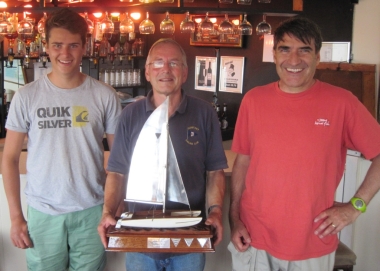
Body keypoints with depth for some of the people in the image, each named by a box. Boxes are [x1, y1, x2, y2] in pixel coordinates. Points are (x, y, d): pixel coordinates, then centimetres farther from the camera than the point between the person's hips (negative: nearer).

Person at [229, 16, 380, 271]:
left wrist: (356, 205, -6)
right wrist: (234, 219, -1)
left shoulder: (341, 102, -9)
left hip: (314, 245, -1)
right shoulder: (253, 100, -2)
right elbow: (242, 161, 3)